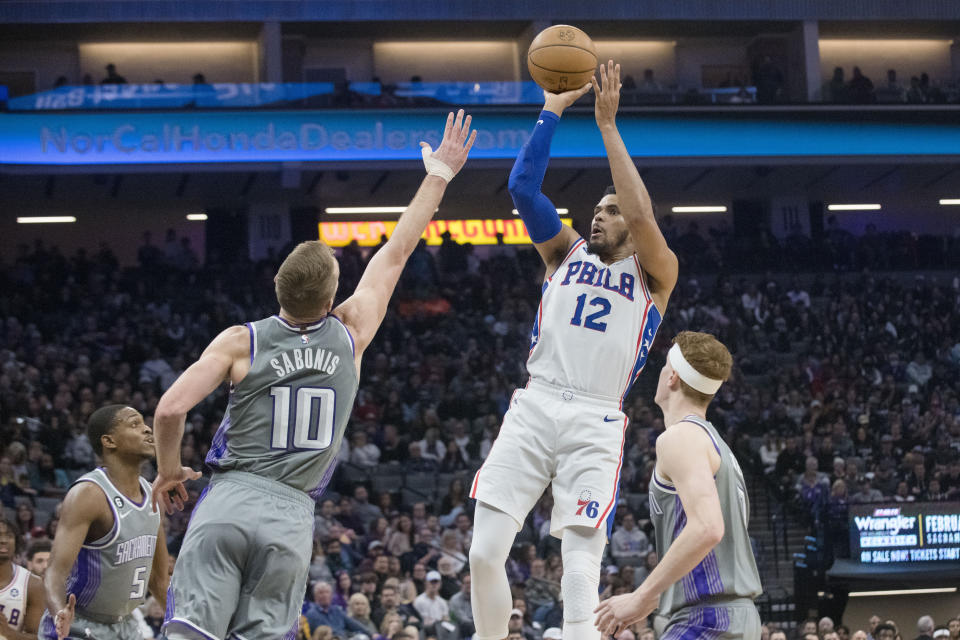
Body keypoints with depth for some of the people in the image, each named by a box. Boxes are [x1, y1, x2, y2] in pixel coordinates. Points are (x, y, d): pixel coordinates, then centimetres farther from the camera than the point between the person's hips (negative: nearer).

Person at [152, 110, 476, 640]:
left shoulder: (241, 341, 0)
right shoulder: (350, 336, 5)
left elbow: (170, 409, -8)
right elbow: (395, 253, 15)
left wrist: (168, 472, 11)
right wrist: (437, 177, 26)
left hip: (229, 498, -1)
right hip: (291, 516, 1)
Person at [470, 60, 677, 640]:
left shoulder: (656, 273, 8)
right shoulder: (567, 251, 18)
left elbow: (640, 214, -10)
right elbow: (523, 187, 7)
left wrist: (608, 125, -9)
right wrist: (552, 114, 2)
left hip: (596, 423, -3)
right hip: (535, 408, 3)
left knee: (581, 571, -11)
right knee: (485, 552, -5)